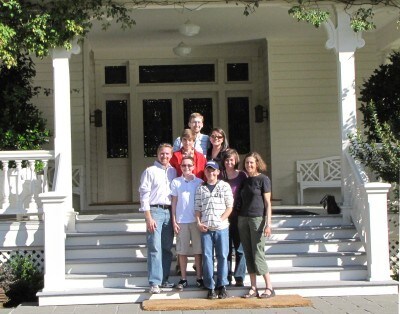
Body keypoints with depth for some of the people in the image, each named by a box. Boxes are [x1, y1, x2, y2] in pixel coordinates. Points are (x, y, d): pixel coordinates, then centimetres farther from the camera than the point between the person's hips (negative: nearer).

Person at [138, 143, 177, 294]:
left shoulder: (173, 171, 14)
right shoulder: (150, 171, 1)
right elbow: (144, 195, -4)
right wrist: (149, 218, -10)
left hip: (169, 212, 5)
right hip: (154, 210, -5)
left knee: (167, 248, 7)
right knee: (155, 248, -8)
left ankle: (164, 279, 16)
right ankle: (154, 283, -7)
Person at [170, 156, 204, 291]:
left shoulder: (200, 182, 4)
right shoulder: (176, 182, 4)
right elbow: (174, 202, 5)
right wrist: (174, 221, 0)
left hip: (196, 220, 0)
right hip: (181, 221, 0)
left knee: (198, 250, 3)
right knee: (182, 251, 3)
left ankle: (199, 278, 10)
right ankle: (183, 279, 10)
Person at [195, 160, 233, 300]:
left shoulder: (225, 186, 5)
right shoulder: (200, 188, 11)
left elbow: (229, 207, 2)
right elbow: (197, 208, 11)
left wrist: (220, 220, -8)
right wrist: (199, 223, -2)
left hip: (221, 227, -1)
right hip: (205, 228, 1)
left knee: (222, 256, 1)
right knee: (207, 257, 0)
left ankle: (222, 285, 9)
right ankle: (210, 287, 6)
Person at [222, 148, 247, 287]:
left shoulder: (242, 175, 0)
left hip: (238, 215, -2)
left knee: (240, 248, 2)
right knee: (226, 248, 7)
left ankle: (239, 278, 8)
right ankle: (226, 277, 14)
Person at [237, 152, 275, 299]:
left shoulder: (263, 179, -3)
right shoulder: (244, 180, 13)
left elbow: (267, 203, -6)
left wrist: (268, 223, -12)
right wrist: (238, 220, 7)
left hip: (257, 218, -6)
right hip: (243, 219, 6)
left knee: (258, 254, -7)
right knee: (248, 254, 5)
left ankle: (269, 287, 2)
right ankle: (253, 288, 10)